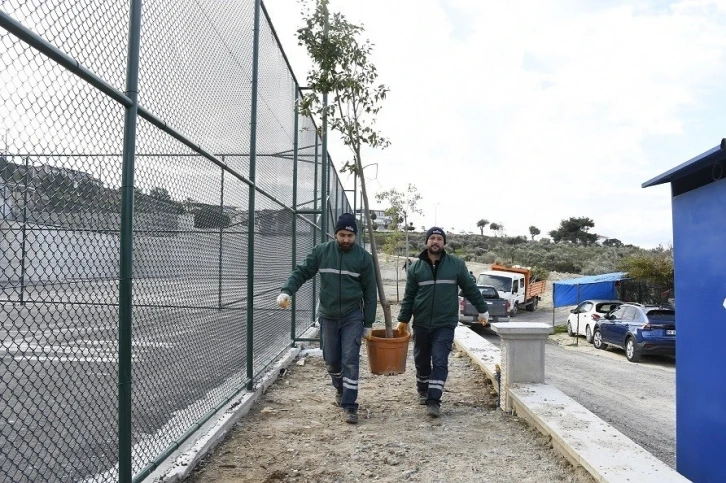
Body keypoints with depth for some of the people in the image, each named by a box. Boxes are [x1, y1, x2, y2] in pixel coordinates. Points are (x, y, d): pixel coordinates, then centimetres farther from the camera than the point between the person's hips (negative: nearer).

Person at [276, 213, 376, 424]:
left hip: (352, 317, -2)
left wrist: (368, 323, -2)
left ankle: (349, 406, 3)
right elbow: (302, 272, 0)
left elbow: (370, 292, -2)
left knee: (350, 360, -7)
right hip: (328, 316, 2)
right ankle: (340, 389, 41)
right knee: (331, 361, 13)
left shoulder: (363, 257, -6)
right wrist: (286, 290, -20)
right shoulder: (321, 251, -2)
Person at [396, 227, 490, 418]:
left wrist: (483, 310, 9)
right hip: (421, 324, 2)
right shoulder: (416, 267, 3)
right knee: (421, 361, 14)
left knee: (440, 362, -8)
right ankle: (423, 391, 36)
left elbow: (471, 289, 7)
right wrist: (403, 320, 1)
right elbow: (409, 296, 5)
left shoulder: (457, 264, 0)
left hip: (445, 324, -2)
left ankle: (433, 401, -6)